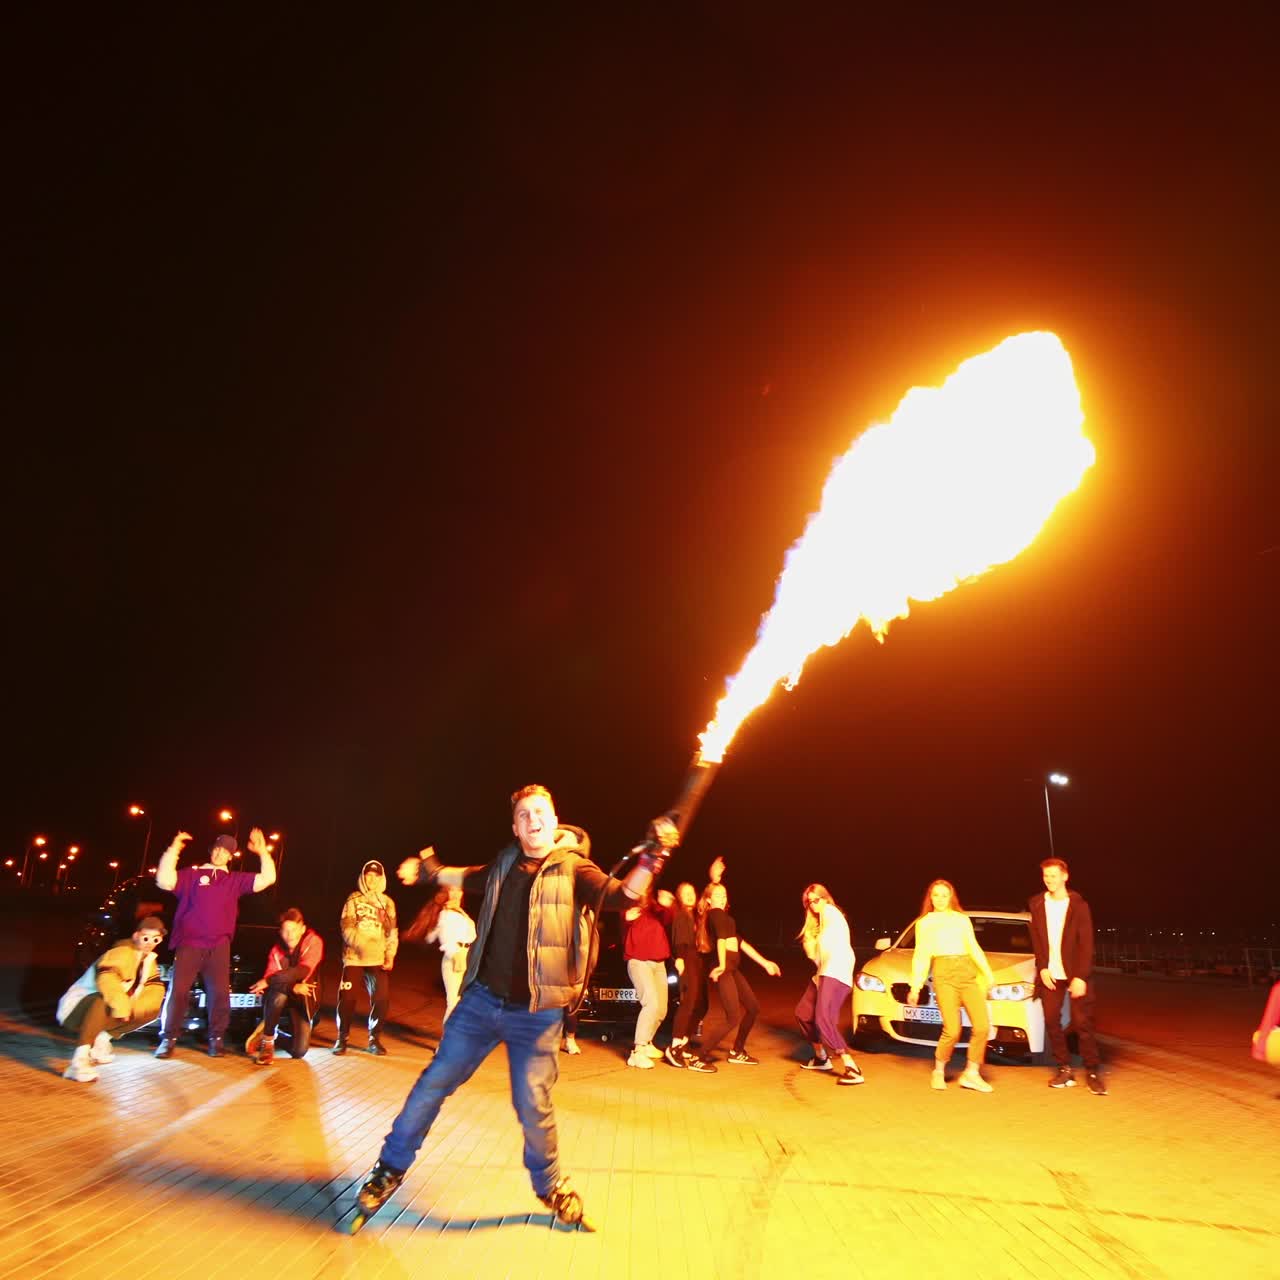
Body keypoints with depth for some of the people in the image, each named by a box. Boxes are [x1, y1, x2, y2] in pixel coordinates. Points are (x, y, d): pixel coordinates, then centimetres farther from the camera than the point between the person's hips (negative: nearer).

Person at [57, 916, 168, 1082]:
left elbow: (156, 991, -3)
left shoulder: (149, 960, 2)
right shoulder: (121, 953, -21)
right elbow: (106, 979, -39)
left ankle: (102, 1039, 5)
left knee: (153, 1009, -2)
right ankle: (79, 1061, -35)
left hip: (106, 1009, 8)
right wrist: (121, 1007, -37)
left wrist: (129, 1007, -18)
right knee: (103, 1002, -38)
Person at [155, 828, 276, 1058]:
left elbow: (267, 879, 7)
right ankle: (169, 1039, 8)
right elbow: (164, 880, -7)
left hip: (219, 947, 2)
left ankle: (216, 1039, 10)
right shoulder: (192, 874, 9)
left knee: (220, 994, 0)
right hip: (189, 944, -1)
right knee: (178, 991, -6)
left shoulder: (235, 880, 14)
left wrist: (263, 852, -2)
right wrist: (173, 850, -12)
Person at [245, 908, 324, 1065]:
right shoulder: (277, 950, -10)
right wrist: (293, 988, -36)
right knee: (278, 993, -39)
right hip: (280, 996, 0)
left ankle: (273, 1034, 22)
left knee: (299, 1051, -12)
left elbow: (302, 971, -29)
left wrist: (268, 981, -27)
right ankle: (267, 1041, -15)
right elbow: (270, 975, -19)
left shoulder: (313, 942, -17)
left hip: (302, 998, 0)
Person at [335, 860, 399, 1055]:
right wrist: (360, 945, -22)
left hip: (378, 959, 1)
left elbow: (392, 932, 8)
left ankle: (374, 1039, 10)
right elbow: (347, 927, -5)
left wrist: (390, 956, -2)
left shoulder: (387, 902, 10)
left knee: (382, 999, -6)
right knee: (347, 998, -2)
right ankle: (342, 1038, 20)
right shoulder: (354, 900, 4)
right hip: (353, 957, -1)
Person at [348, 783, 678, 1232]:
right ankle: (391, 1168, 31)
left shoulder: (573, 869, -9)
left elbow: (622, 895, -27)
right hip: (481, 999, 4)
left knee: (533, 1104, 2)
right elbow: (470, 877, 28)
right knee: (435, 1082, 9)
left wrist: (650, 859, -42)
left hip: (536, 1013, -4)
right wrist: (431, 871, 22)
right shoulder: (504, 866, 4)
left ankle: (549, 1186, 30)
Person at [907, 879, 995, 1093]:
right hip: (944, 973, -3)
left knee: (982, 1027, -9)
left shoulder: (963, 919, 21)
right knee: (952, 1031, -10)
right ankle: (938, 1072, 12)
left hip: (968, 972, 3)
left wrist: (988, 974, 5)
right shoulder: (924, 923, 14)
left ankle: (972, 1074, 7)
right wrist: (915, 987, 3)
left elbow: (974, 949, 17)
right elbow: (921, 956, 10)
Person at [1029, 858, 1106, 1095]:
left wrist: (1080, 976, -15)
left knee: (1082, 1022, -4)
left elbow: (1086, 943, -9)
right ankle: (1064, 1069, 13)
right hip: (1050, 974, 3)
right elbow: (1036, 940, 7)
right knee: (1051, 1021, 3)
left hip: (1075, 974, -3)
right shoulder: (1037, 904, 4)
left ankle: (1093, 1072, 8)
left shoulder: (1078, 905, -6)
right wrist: (1042, 968, -4)